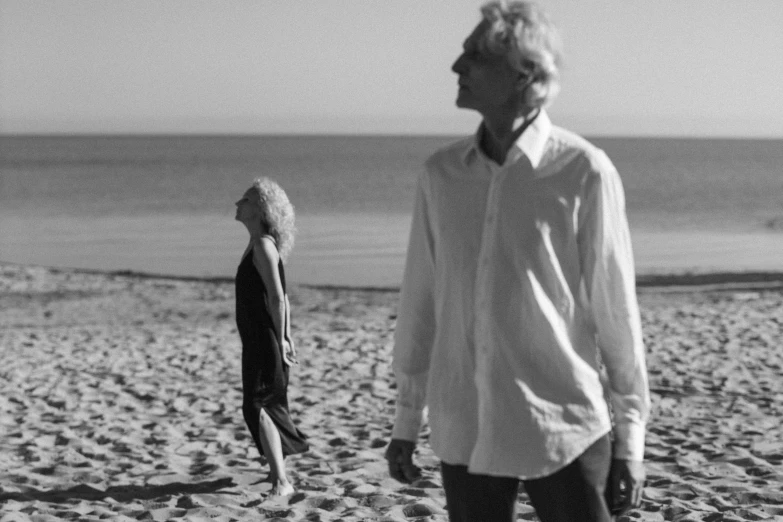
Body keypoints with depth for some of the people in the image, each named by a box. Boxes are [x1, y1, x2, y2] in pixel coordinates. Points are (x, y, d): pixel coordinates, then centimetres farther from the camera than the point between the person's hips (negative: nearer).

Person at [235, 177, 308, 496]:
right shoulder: (257, 246, 14)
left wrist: (280, 342, -21)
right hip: (256, 340, 10)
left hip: (265, 341, -10)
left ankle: (281, 481, -17)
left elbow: (277, 298, -22)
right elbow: (282, 297, 18)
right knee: (270, 406, 21)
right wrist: (286, 338, 18)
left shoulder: (263, 246, -16)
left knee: (257, 407, -14)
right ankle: (277, 471, 36)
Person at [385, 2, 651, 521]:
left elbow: (616, 313, -5)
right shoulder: (441, 174, 4)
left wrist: (630, 443, -3)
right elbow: (420, 304, 11)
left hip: (564, 434, -4)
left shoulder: (584, 172, -8)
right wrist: (406, 423, 14)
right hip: (465, 438, 4)